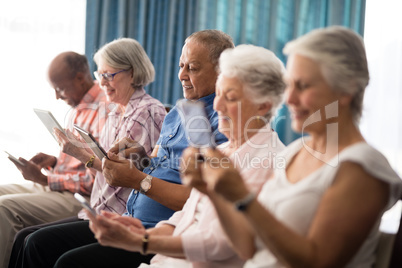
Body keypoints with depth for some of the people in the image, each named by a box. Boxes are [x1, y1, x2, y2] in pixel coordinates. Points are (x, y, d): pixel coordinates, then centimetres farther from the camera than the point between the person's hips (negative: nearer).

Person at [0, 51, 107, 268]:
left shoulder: (104, 111, -16)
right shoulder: (77, 109, 17)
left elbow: (96, 180, -19)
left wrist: (44, 179, -17)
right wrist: (53, 161, 6)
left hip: (78, 197, -10)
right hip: (51, 184, 10)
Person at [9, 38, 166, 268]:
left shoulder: (148, 112, -12)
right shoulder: (117, 113, 17)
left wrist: (87, 157, -18)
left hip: (124, 218, -9)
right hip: (101, 212, 9)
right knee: (25, 237, 1)